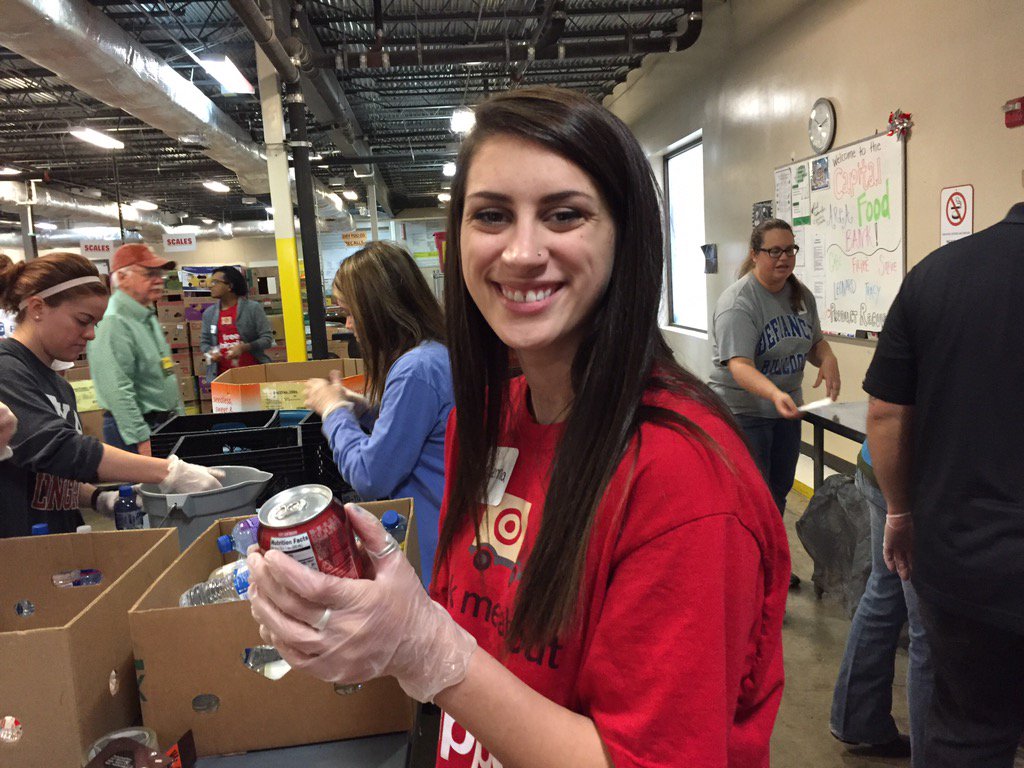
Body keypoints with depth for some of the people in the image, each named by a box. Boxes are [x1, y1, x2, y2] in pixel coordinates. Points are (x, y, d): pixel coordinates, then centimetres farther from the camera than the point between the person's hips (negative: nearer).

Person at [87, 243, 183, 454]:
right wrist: (142, 441, -24)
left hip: (165, 423, 9)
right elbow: (119, 393, -23)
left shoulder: (148, 317, 13)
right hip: (137, 430, -9)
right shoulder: (112, 323, -18)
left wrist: (179, 415, 18)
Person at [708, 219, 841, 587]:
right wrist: (775, 393, -45)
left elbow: (815, 341, 14)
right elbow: (738, 364, -30)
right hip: (743, 411, -7)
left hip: (786, 408, 8)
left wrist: (827, 358, -9)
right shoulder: (738, 301, -21)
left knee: (779, 492, 18)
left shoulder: (801, 294, 4)